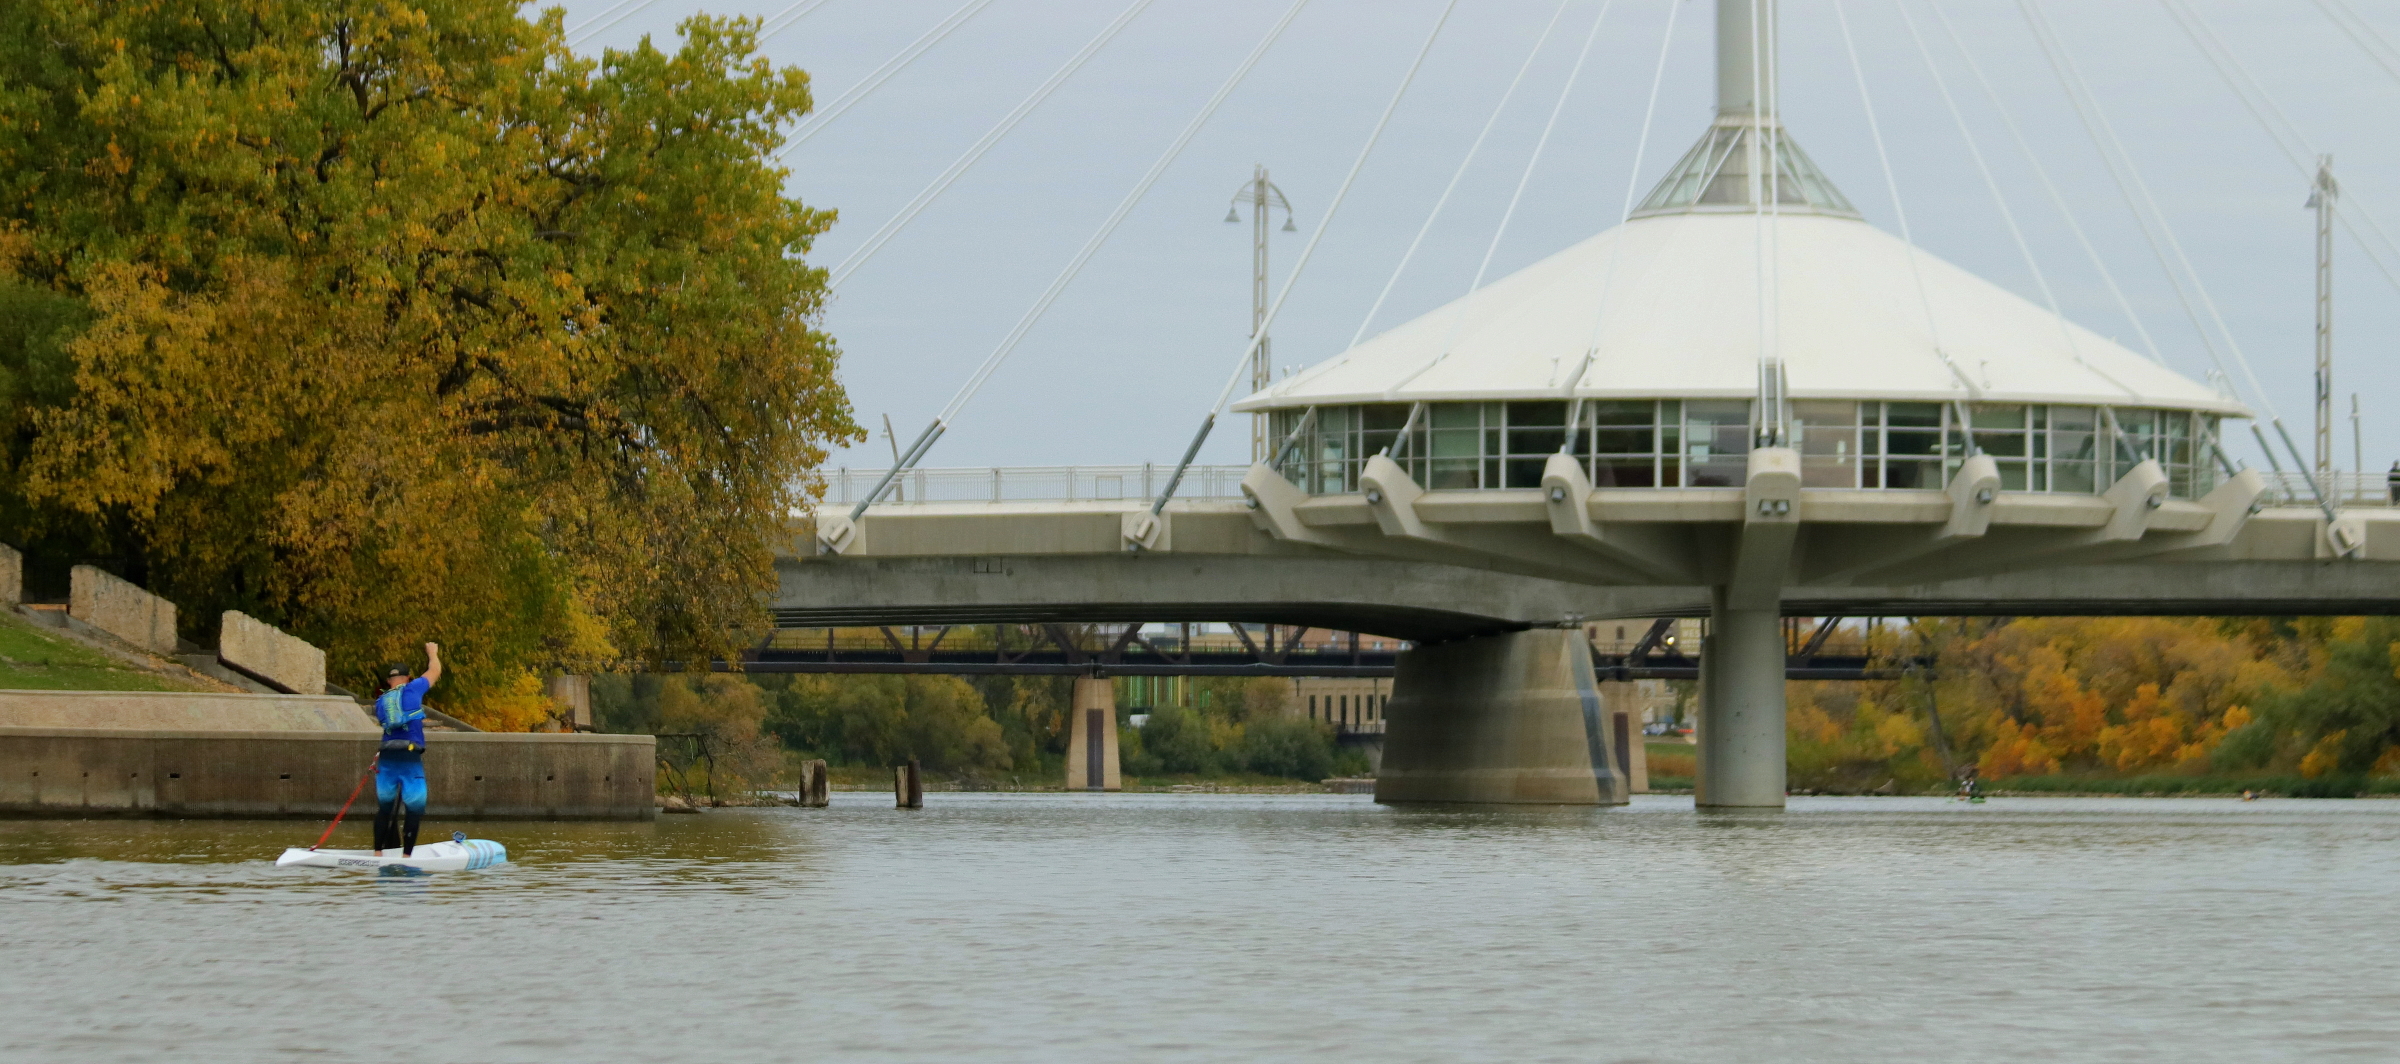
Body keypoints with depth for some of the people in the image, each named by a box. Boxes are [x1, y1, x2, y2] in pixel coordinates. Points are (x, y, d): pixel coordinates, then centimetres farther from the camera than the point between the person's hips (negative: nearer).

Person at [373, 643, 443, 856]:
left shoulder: (380, 702, 13)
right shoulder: (412, 689, 3)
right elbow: (435, 671, 15)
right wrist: (433, 653, 34)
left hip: (387, 758, 4)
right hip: (410, 758, -4)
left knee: (385, 806, 13)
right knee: (414, 807, 0)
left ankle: (378, 852, 15)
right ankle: (406, 854, -5)